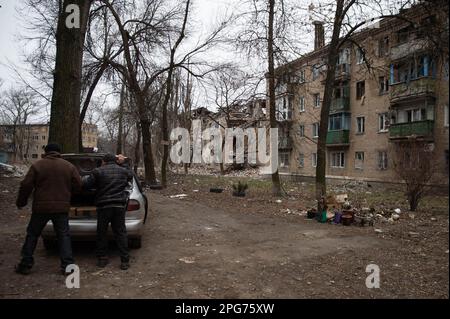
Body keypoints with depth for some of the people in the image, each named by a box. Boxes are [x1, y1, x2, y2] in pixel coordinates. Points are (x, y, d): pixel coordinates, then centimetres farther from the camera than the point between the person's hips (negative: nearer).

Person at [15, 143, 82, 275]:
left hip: (41, 207, -1)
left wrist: (21, 202, 11)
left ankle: (25, 265, 20)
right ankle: (67, 265, 4)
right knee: (64, 236, 7)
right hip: (62, 208, 1)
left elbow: (26, 186, -3)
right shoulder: (69, 166, 2)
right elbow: (78, 186, 1)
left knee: (32, 235, 15)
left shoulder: (37, 165, -3)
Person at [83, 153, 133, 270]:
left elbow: (86, 184, -2)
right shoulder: (124, 171, 10)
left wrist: (85, 178, 19)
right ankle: (125, 260, 5)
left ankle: (102, 258, 19)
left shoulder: (98, 171, -1)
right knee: (120, 232, 7)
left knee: (102, 232, 13)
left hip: (104, 206, -2)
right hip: (120, 205, 2)